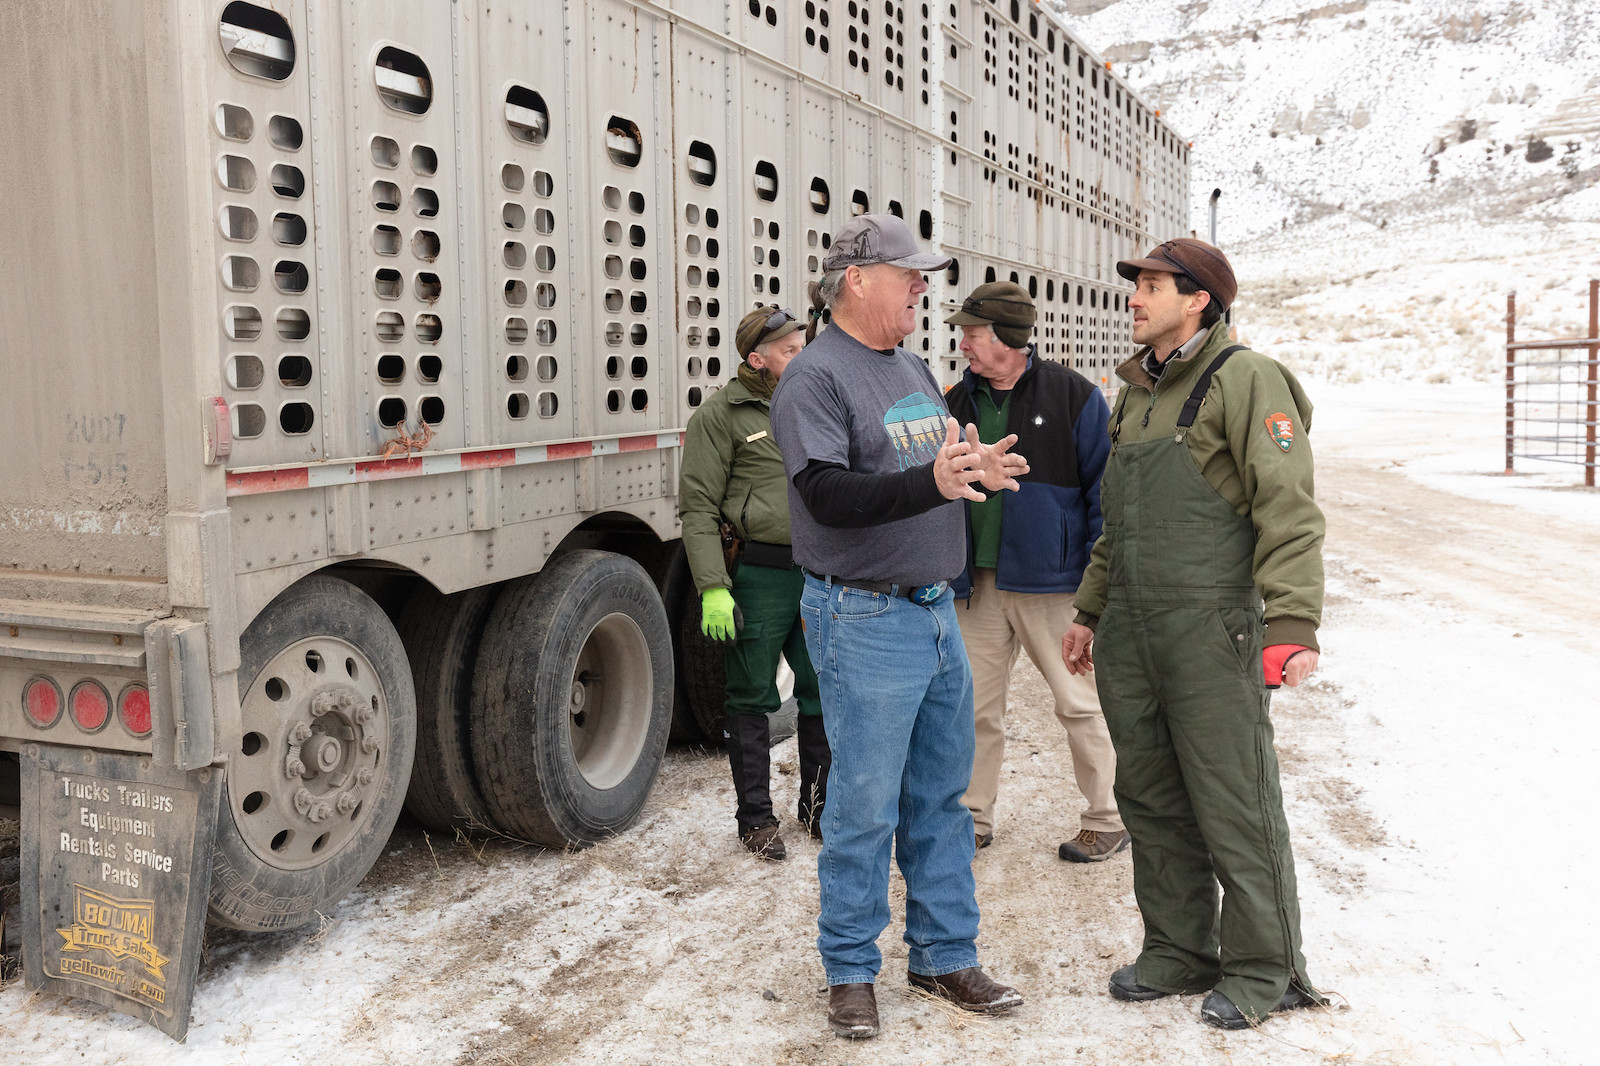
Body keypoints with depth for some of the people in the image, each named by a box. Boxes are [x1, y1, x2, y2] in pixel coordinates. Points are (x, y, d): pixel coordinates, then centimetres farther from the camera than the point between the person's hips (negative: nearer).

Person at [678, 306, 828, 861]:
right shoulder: (720, 414, -4)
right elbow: (699, 507, -9)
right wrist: (713, 587, -17)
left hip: (818, 573, 6)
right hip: (758, 575, -5)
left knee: (822, 691, 11)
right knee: (752, 700, 4)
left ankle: (818, 805, 27)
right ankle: (756, 816, 18)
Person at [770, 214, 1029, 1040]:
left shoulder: (913, 370, 16)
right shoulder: (816, 377, -11)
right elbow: (827, 493, -23)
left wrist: (976, 470, -2)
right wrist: (930, 484, -35)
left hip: (935, 611, 8)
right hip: (865, 622, -8)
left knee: (940, 796, 15)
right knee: (865, 807, 1)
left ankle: (944, 955, 28)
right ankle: (850, 972, 18)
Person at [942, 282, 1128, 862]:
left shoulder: (1072, 395, -4)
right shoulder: (957, 401, 9)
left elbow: (1104, 489, -4)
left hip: (1051, 582, -4)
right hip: (977, 585, 5)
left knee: (1080, 703, 4)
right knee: (975, 706, 10)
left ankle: (1107, 819, 20)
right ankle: (973, 816, 24)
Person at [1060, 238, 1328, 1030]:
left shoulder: (1243, 379, -6)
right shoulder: (1135, 395, 18)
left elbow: (1289, 510, -14)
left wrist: (1292, 623, -23)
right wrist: (1090, 611, 22)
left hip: (1212, 635, -7)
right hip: (1130, 639, 8)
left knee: (1234, 807, 2)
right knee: (1151, 802, 13)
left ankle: (1262, 969, 19)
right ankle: (1178, 951, 28)